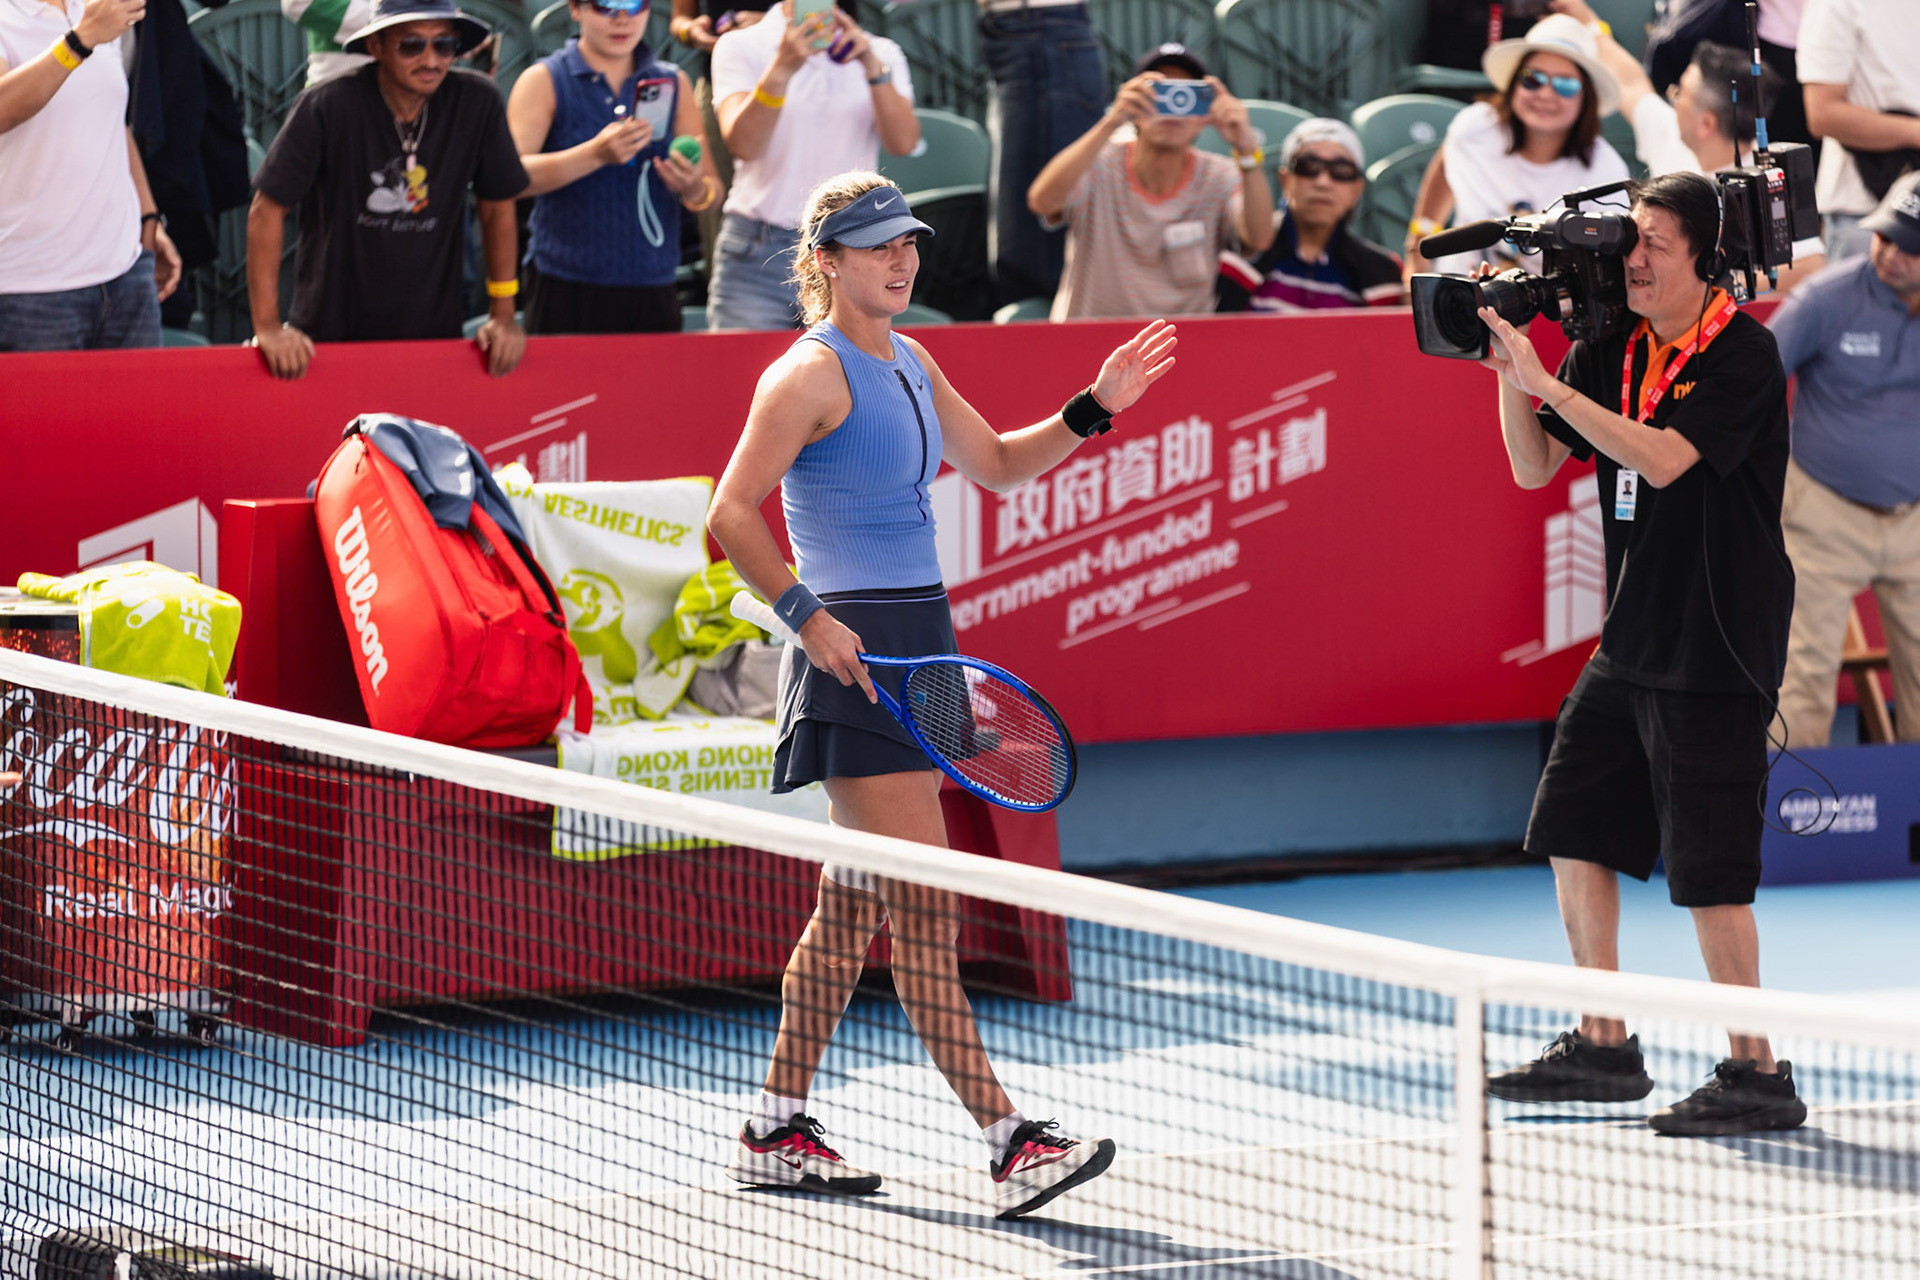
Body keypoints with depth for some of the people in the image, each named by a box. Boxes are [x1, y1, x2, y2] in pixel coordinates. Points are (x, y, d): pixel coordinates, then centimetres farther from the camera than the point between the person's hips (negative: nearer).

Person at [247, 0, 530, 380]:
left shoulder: (476, 102, -8)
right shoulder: (327, 107, -17)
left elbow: (498, 207, 4)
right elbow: (267, 210, -13)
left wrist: (503, 315, 3)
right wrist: (267, 326, -16)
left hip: (435, 334, 2)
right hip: (331, 332, -2)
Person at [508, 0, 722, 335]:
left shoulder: (674, 84, 14)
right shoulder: (544, 81, 2)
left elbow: (713, 190, 11)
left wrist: (695, 190, -14)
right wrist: (595, 154, -26)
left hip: (653, 293, 3)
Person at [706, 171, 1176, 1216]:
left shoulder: (909, 364, 16)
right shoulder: (811, 374, -10)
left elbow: (997, 464, 26)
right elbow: (731, 517, -15)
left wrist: (1094, 409, 12)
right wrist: (807, 615, -23)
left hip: (916, 647, 10)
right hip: (855, 654, -10)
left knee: (853, 902, 12)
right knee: (923, 912, -11)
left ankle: (776, 1131, 20)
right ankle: (1010, 1146, -16)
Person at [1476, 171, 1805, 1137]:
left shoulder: (1741, 352, -15)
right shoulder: (1612, 350, 7)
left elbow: (1663, 458, -26)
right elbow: (1535, 466, 10)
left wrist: (1543, 379, -25)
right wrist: (1509, 371, -6)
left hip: (1714, 650, -8)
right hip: (1631, 643, 8)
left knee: (1707, 868, -8)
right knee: (1574, 834, 13)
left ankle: (1757, 1074, 0)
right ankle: (1603, 1047, 24)